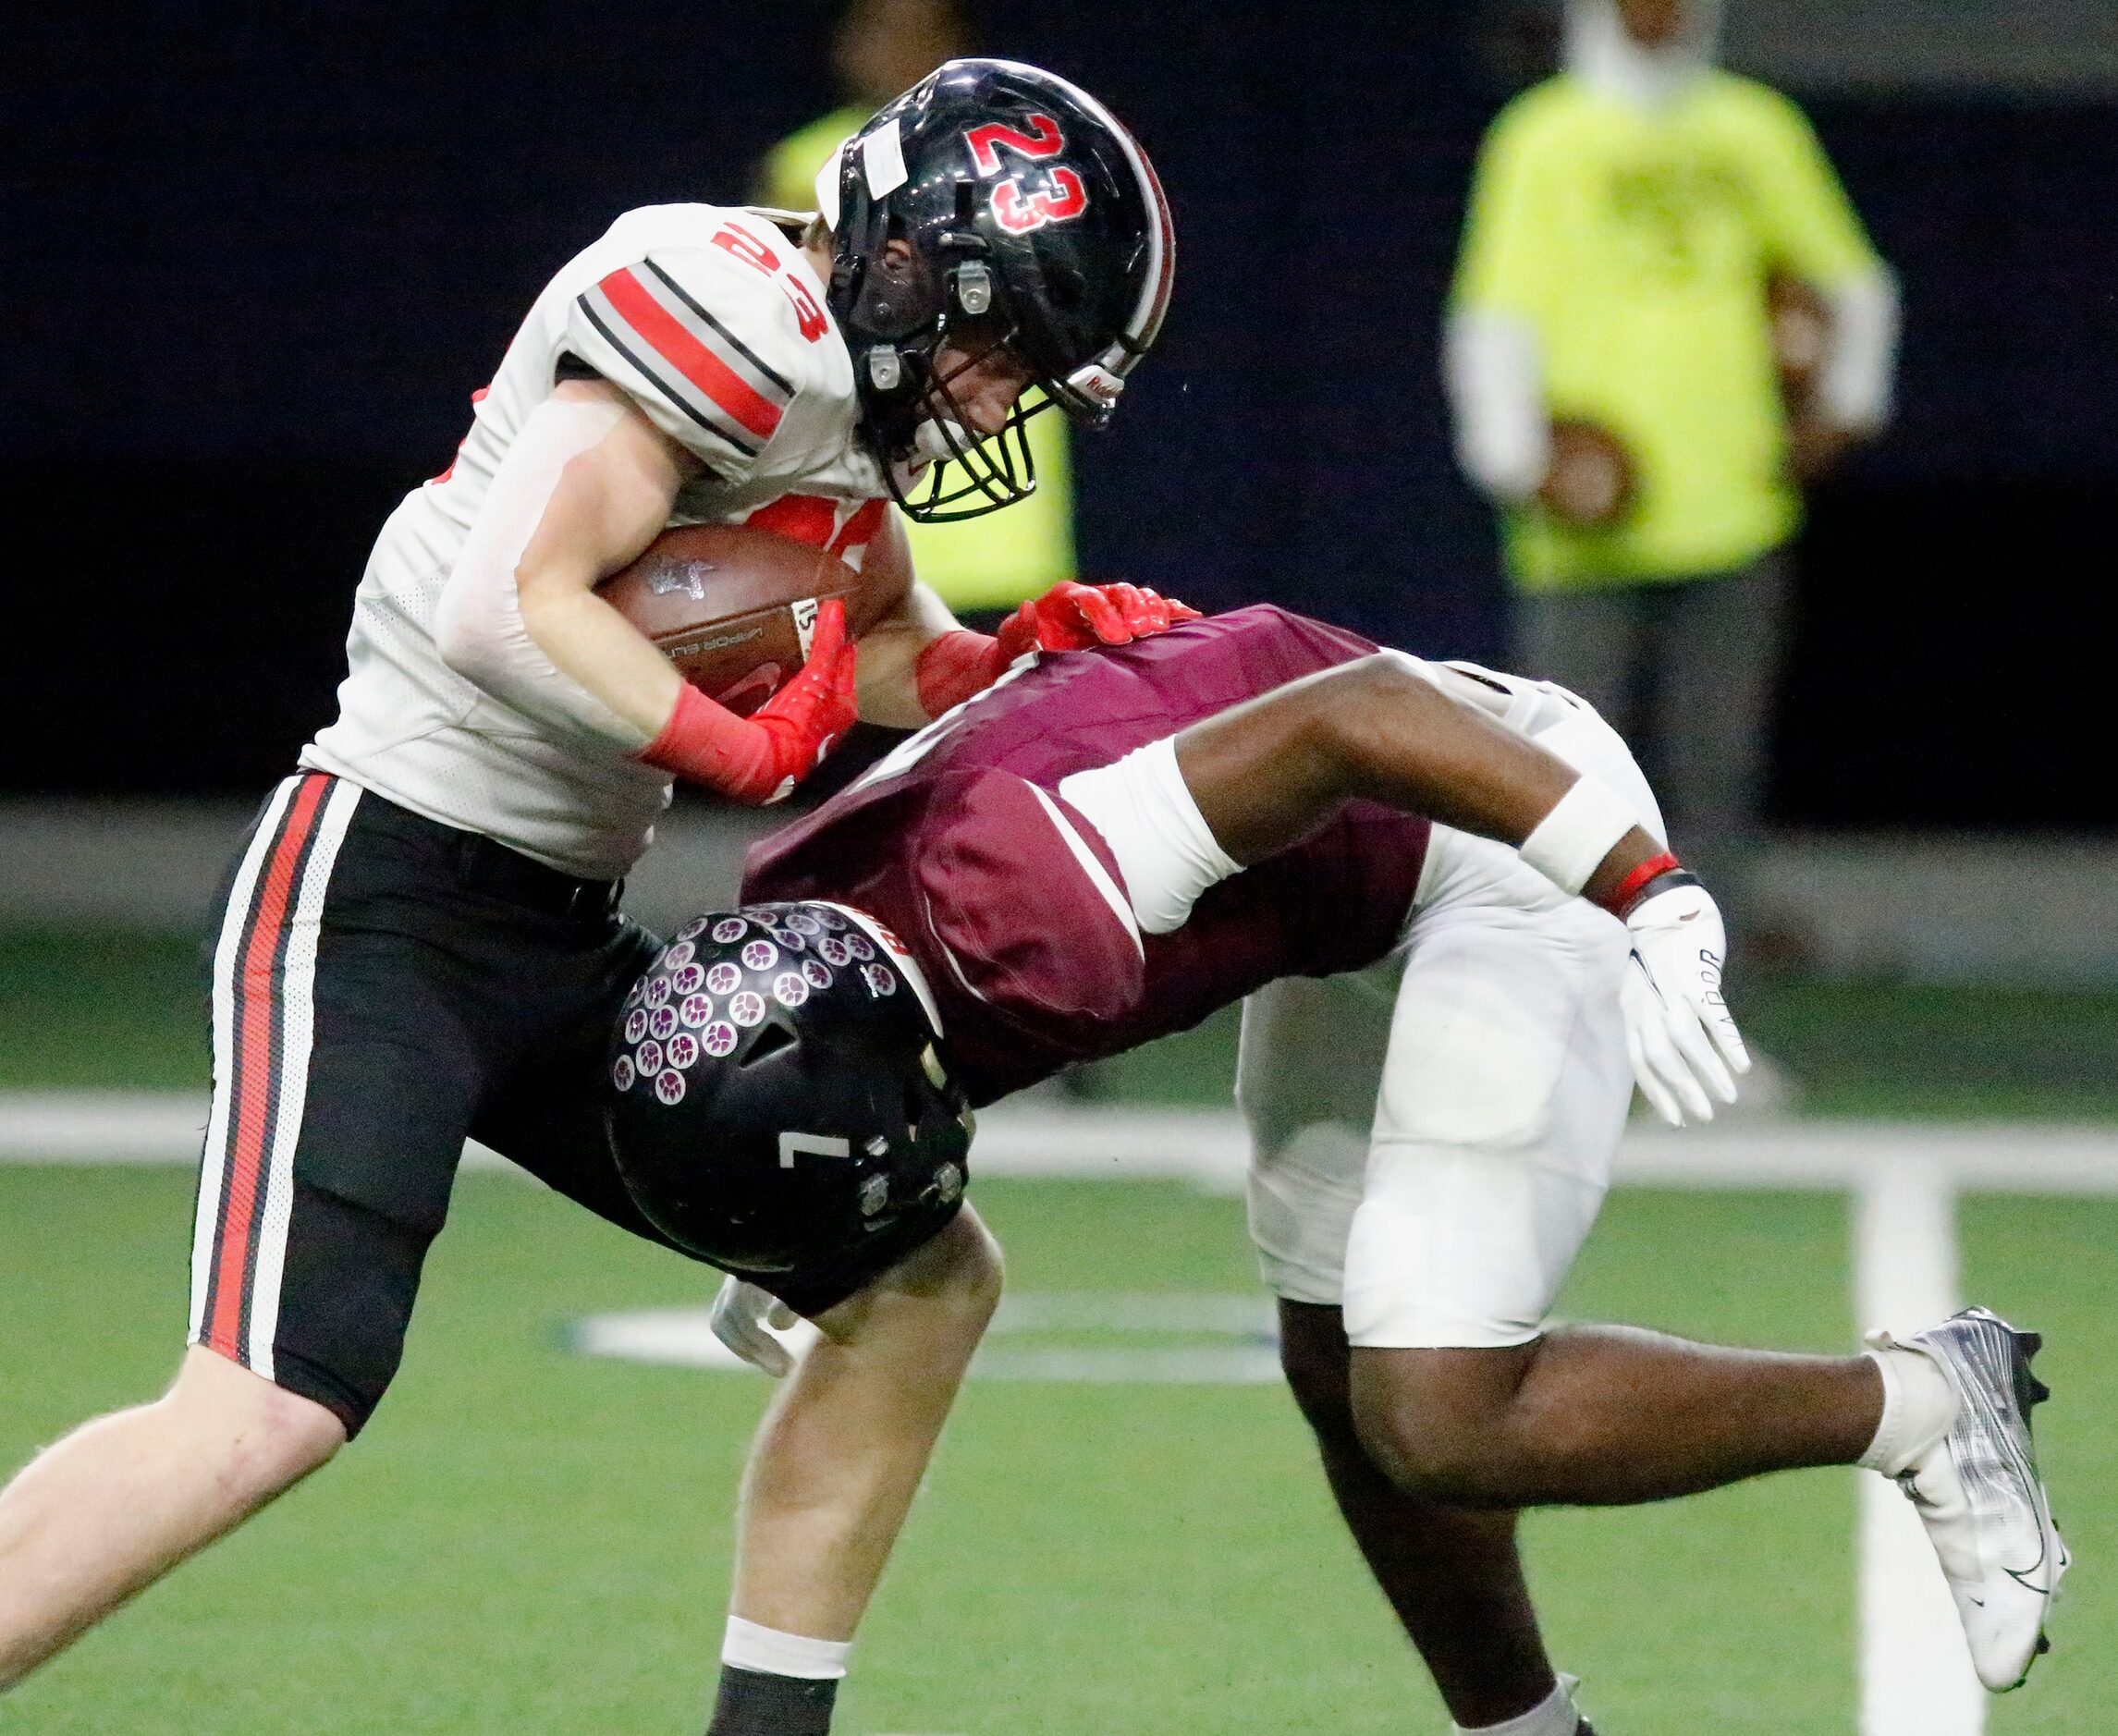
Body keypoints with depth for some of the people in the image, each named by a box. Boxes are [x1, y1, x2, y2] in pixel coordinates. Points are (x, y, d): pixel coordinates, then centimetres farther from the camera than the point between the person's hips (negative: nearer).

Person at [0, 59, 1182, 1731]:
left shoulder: (846, 382, 13)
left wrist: (1034, 657, 8)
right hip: (380, 890, -10)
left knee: (923, 1285, 12)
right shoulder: (734, 312, -16)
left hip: (558, 939, 10)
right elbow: (512, 608, -26)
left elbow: (892, 657, 27)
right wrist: (744, 752, -18)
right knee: (271, 1411, -23)